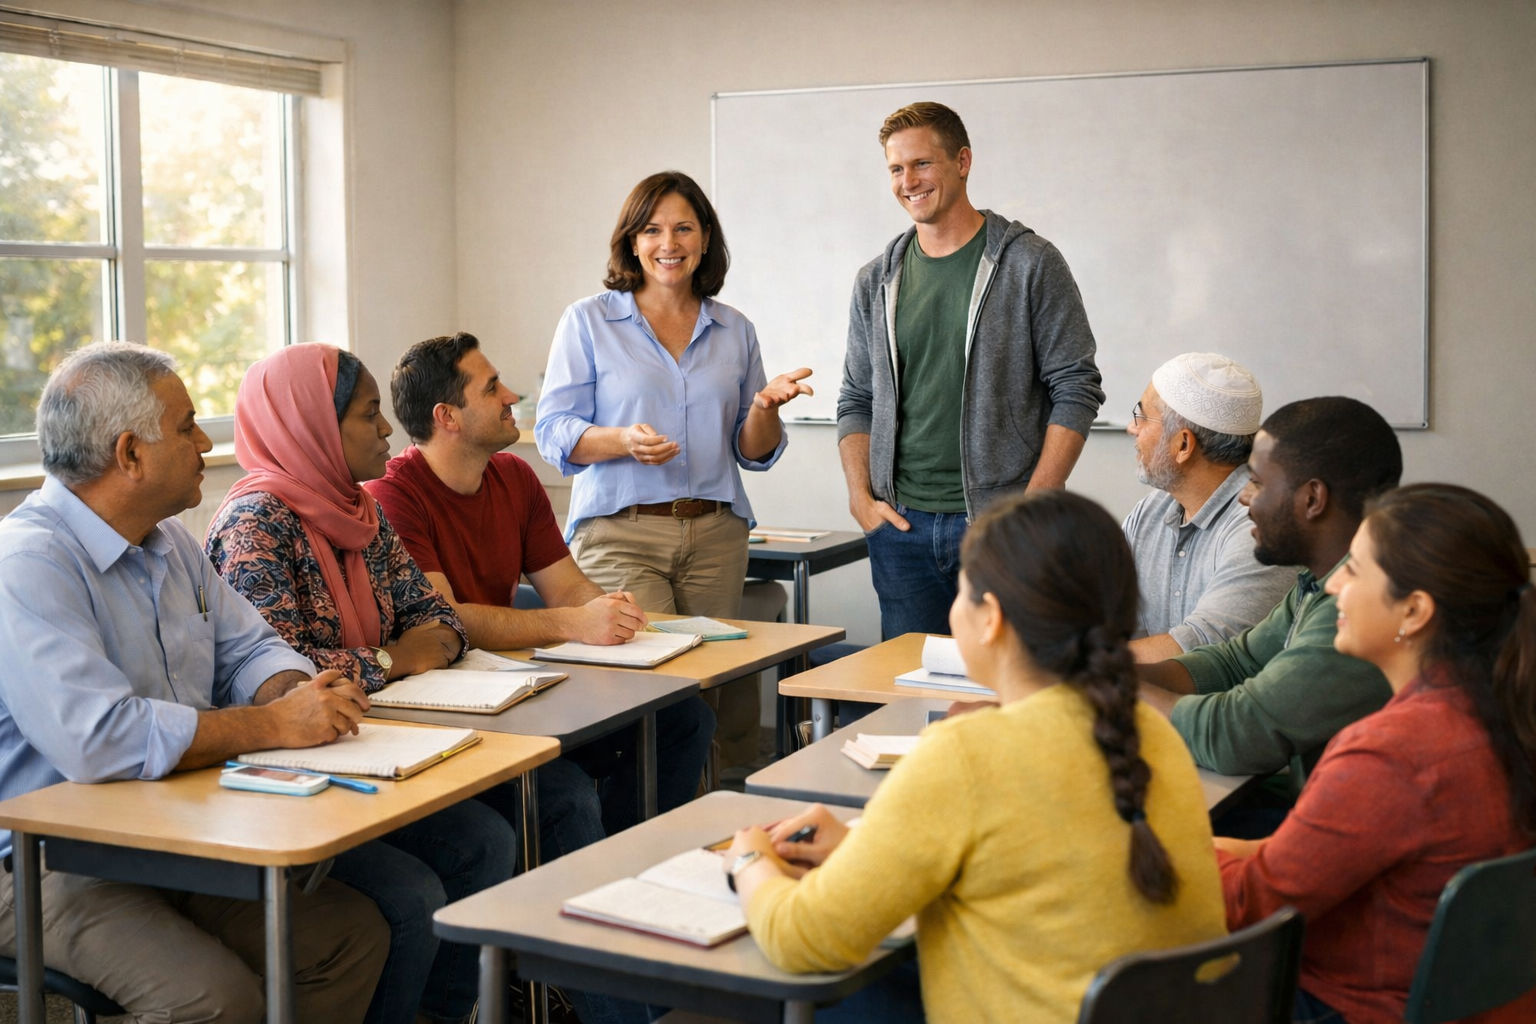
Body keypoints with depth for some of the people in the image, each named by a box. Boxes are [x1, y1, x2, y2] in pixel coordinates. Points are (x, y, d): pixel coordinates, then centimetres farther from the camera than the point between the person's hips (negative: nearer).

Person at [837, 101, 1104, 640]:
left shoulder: (1029, 263, -1)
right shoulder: (877, 281, 11)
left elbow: (1076, 390, -3)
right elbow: (857, 401, 16)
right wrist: (861, 497, 0)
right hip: (902, 526, 4)